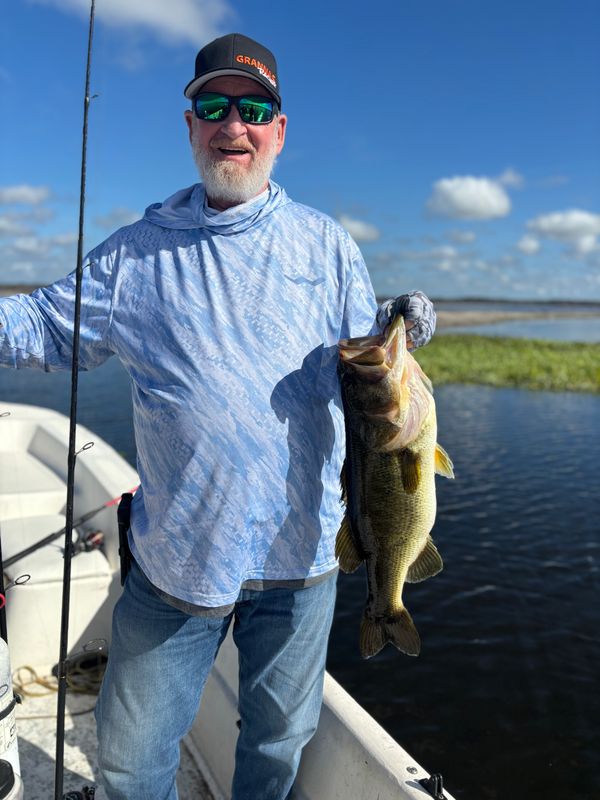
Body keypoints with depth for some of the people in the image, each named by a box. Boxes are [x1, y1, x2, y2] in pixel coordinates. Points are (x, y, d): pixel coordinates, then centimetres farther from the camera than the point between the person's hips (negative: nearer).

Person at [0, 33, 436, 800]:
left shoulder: (325, 243, 4)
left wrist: (396, 331, -14)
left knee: (279, 738, 21)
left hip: (301, 546, 1)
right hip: (175, 550, 0)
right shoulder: (135, 251, 3)